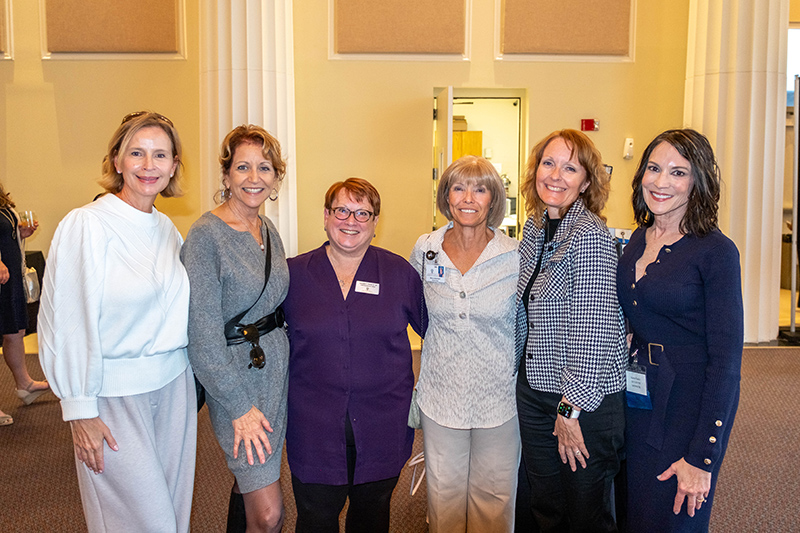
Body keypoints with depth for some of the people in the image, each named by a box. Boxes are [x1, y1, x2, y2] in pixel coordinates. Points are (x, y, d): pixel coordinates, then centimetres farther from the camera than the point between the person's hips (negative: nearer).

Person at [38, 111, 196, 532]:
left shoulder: (167, 229, 8)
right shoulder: (86, 224, -12)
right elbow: (68, 323, -12)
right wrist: (80, 409, -12)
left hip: (174, 385, 6)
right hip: (115, 393, -6)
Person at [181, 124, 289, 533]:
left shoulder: (268, 230, 6)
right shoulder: (206, 235, -16)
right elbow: (203, 333, -18)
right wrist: (239, 406, -17)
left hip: (276, 363, 7)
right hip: (234, 373, -7)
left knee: (250, 479, 21)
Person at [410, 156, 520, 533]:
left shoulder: (516, 256, -9)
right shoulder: (424, 250, -2)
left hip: (499, 399, -1)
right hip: (440, 398, 2)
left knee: (494, 495, 13)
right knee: (444, 493, 15)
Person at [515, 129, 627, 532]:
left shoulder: (590, 236, -19)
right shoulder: (535, 227, 5)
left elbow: (594, 332, -22)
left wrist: (572, 407, -18)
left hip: (584, 401, -7)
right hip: (534, 389, 7)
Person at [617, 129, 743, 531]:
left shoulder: (716, 251, -15)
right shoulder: (639, 239, 4)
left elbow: (725, 360, -17)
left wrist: (701, 456, -19)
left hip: (690, 407, -6)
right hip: (639, 402, 6)